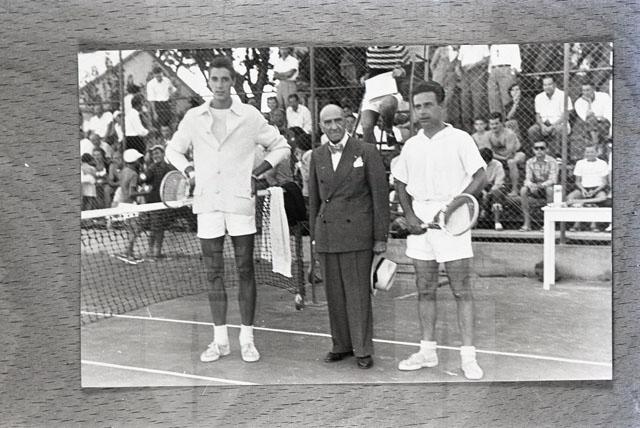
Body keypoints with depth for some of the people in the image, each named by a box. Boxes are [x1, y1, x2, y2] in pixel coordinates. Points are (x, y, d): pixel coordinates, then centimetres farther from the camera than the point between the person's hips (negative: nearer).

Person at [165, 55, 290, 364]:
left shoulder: (250, 116, 2)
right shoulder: (193, 118, 7)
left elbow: (280, 146, 11)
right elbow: (173, 150, 21)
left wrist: (257, 172, 0)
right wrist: (190, 172, 5)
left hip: (240, 202, -2)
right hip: (208, 204, 2)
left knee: (245, 271, 2)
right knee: (213, 273, 6)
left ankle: (247, 338, 11)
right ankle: (220, 340, 16)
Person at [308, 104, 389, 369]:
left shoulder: (366, 152, -3)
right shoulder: (317, 156, 10)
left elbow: (380, 196, -3)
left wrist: (381, 237, -6)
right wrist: (314, 235, 14)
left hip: (357, 234, -4)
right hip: (327, 235, 4)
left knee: (358, 292, -2)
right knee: (334, 293, 8)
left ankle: (363, 350, 8)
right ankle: (341, 345, 20)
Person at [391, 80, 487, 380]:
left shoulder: (460, 139, -2)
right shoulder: (411, 145, 12)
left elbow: (480, 177, -7)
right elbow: (401, 183, 18)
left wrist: (459, 200, -22)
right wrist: (409, 215, 3)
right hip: (420, 222, 5)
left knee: (462, 291, -3)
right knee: (424, 290, 10)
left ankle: (468, 355, 2)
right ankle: (428, 351, 20)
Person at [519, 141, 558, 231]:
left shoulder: (552, 161, -11)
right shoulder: (530, 162, -2)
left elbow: (553, 180, -19)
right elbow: (527, 179, -8)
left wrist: (541, 185, -39)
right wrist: (531, 185, -34)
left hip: (547, 187, -3)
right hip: (535, 190, 3)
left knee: (550, 189, -37)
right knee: (523, 190, -27)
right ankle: (527, 223, -25)